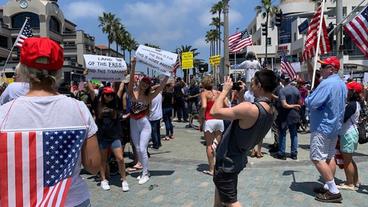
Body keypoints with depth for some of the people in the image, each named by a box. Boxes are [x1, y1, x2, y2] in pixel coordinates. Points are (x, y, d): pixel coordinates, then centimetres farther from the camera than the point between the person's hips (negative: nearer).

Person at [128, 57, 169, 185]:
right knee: (138, 150, 10)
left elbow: (161, 86, -9)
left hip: (145, 124, -2)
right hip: (134, 124, 3)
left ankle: (145, 174, 10)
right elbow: (131, 80, -18)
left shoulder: (149, 96, -3)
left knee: (142, 149, -5)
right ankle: (144, 170, 27)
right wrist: (133, 66, -31)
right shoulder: (133, 93, -2)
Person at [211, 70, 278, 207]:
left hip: (227, 162, -9)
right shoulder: (271, 112, -3)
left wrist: (225, 90, -15)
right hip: (238, 159, 9)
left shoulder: (250, 109, -33)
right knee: (220, 186, 32)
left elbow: (214, 112, -27)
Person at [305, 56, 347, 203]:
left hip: (322, 126, -10)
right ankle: (329, 186, 22)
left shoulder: (327, 83, -21)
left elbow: (311, 103, -27)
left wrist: (307, 99, -4)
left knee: (317, 158, -5)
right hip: (335, 125, 10)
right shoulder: (342, 84, 11)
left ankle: (334, 192, -3)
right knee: (330, 157, 15)